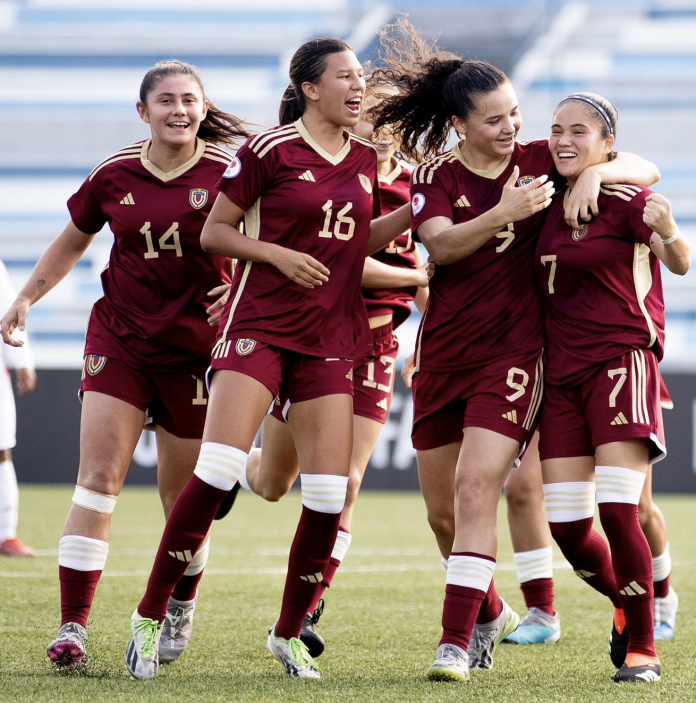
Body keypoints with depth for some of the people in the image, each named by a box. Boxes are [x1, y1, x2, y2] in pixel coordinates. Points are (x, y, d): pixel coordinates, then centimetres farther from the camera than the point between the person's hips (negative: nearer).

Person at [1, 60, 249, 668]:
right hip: (118, 338, 1)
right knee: (99, 477, -11)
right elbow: (73, 240, 18)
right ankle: (73, 625, -13)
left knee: (182, 495, 6)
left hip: (195, 347, -1)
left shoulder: (229, 172, -7)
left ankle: (180, 608, 34)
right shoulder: (115, 175, 1)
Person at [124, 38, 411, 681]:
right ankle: (150, 616, -6)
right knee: (218, 471, -17)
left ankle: (288, 634, 15)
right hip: (260, 325, -5)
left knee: (331, 494, -3)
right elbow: (214, 231, -1)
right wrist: (281, 255, -14)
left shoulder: (365, 158, 11)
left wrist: (415, 213, 9)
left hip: (330, 338, 5)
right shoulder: (271, 150, -6)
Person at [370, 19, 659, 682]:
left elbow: (642, 167, 4)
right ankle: (489, 613, 35)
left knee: (476, 487, -19)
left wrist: (597, 173, -18)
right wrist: (506, 212, -33)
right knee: (442, 509, 10)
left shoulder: (540, 160, 2)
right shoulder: (434, 175, 1)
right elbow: (440, 242, -18)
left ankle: (455, 641, -20)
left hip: (513, 350, -2)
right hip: (442, 352, 3)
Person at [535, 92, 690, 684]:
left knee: (617, 511, -16)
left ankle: (642, 647, -3)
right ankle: (626, 607, 29)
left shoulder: (626, 199, -6)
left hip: (621, 361, -6)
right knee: (566, 526, 1)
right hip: (562, 370, 6)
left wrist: (668, 233, -41)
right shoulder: (551, 206, 13)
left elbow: (679, 262, -20)